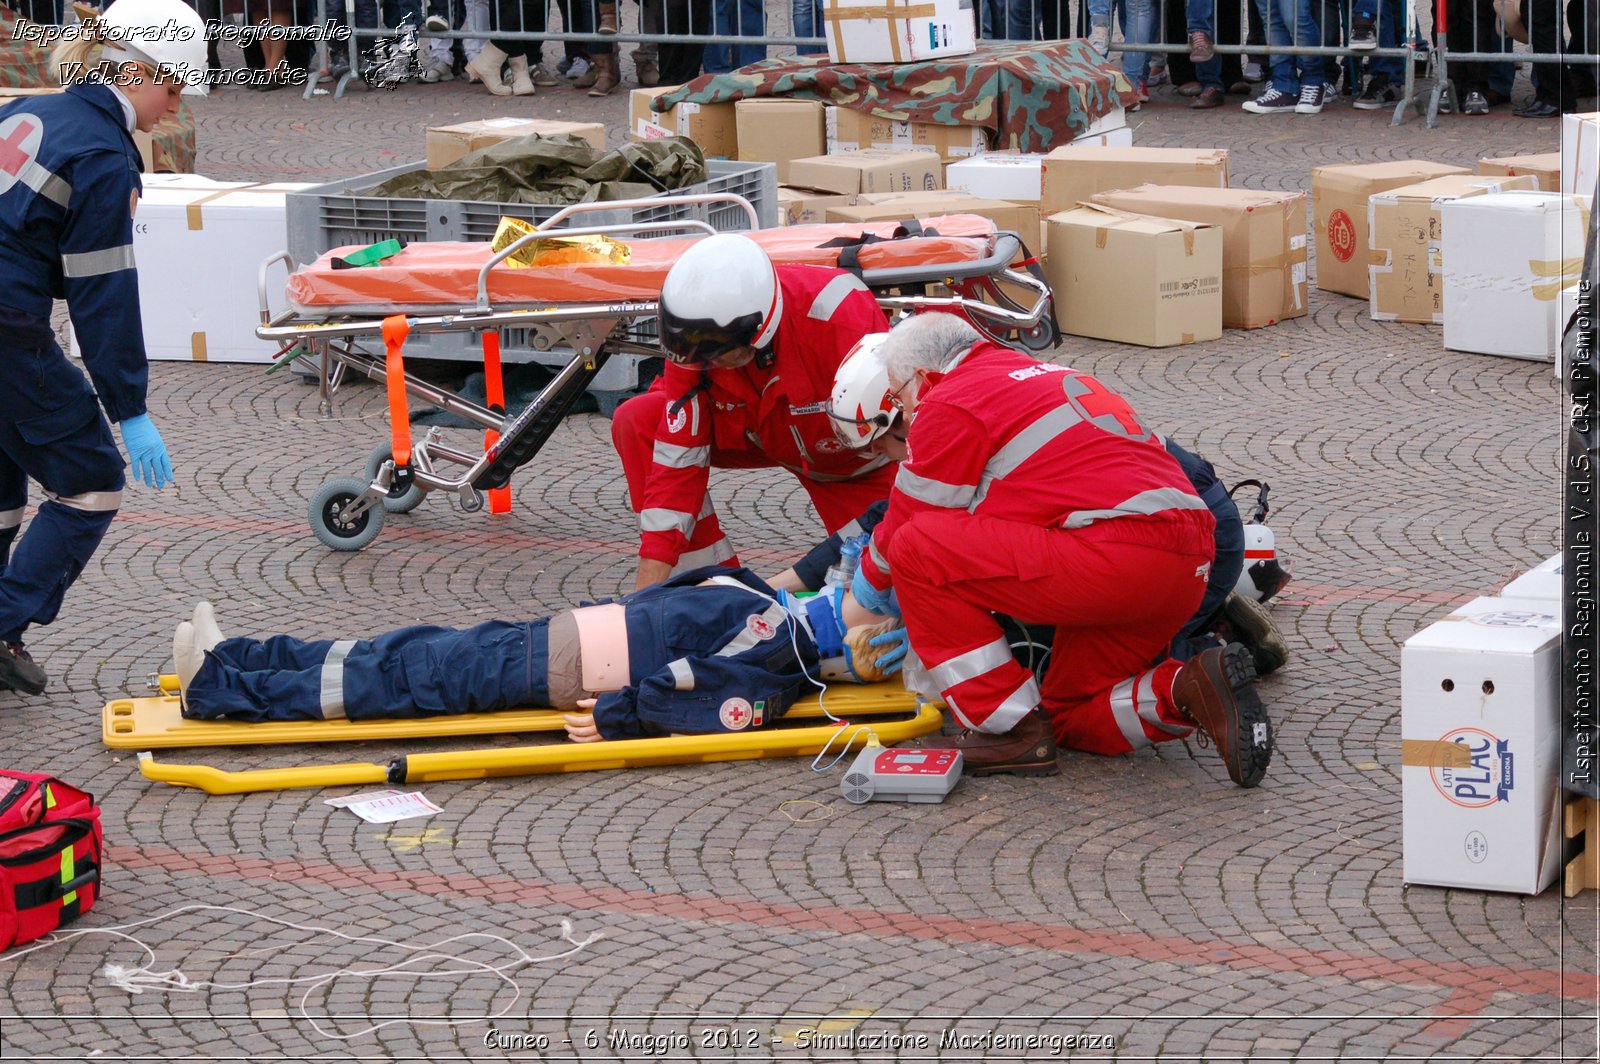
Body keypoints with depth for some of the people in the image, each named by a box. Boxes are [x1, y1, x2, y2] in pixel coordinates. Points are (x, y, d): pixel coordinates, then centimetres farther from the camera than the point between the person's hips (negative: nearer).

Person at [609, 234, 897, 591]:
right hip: (764, 436, 3)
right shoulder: (696, 342, -25)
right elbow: (677, 457, -22)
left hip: (850, 464, -3)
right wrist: (649, 588, -26)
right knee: (636, 422, -19)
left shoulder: (842, 315, -39)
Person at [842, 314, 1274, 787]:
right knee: (1072, 718, 23)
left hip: (1116, 555, -10)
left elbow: (909, 521, 8)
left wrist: (869, 584, 28)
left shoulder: (950, 404, 1)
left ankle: (1012, 730, -2)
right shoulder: (1043, 375, 30)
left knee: (917, 549, -3)